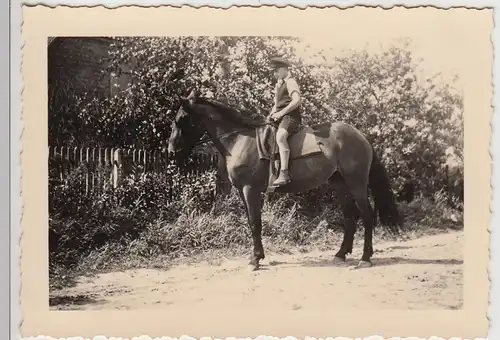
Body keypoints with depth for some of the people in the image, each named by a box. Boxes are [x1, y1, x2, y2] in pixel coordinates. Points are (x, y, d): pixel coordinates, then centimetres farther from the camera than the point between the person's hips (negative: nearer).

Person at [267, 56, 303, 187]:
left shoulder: (290, 82, -4)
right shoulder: (279, 84, 24)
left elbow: (297, 100, -19)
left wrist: (281, 112, -21)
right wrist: (272, 114, 13)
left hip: (290, 116, -11)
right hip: (279, 116, 11)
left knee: (280, 136, -37)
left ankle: (284, 173, -43)